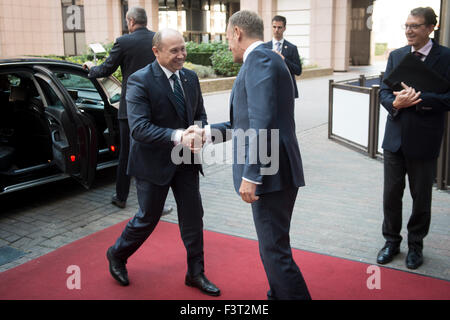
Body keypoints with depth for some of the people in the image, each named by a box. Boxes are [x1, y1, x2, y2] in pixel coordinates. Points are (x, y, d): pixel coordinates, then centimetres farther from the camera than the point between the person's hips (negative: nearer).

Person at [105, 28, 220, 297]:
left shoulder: (190, 77, 4)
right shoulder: (140, 81, -16)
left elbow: (200, 114, 11)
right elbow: (139, 128, -23)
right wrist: (177, 137, -33)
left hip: (186, 160, 6)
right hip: (155, 162, -5)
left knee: (193, 216, 9)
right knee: (148, 218, 8)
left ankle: (196, 273, 26)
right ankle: (117, 255, 37)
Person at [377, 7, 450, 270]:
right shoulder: (396, 56, 7)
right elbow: (384, 92, 4)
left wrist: (418, 98, -23)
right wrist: (395, 102, -17)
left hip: (424, 140, -3)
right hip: (395, 137, 4)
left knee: (421, 198, 11)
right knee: (391, 195, 11)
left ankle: (415, 245, 29)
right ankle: (392, 241, 29)